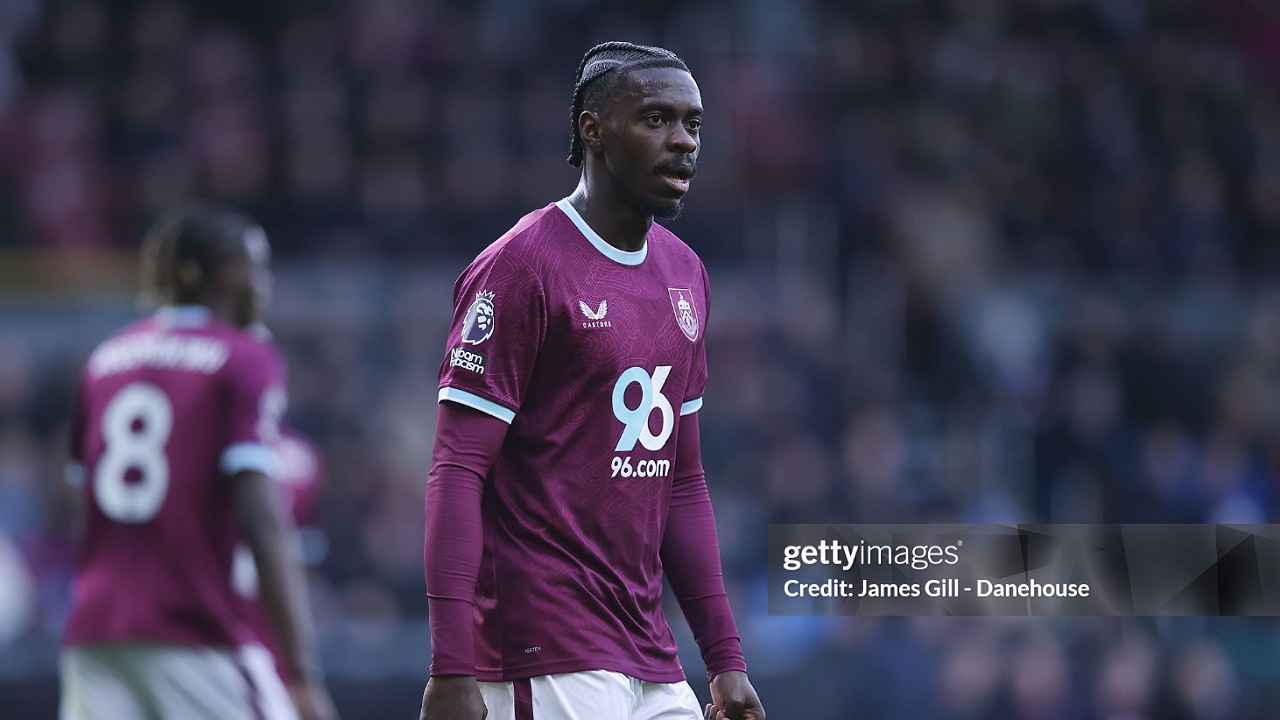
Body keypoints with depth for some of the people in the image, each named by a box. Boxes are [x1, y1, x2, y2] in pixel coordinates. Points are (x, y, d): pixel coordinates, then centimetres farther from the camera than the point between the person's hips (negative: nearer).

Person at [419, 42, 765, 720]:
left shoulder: (684, 275, 15)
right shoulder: (523, 266, -9)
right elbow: (457, 473, -14)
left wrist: (725, 657, 15)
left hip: (650, 660, 8)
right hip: (547, 660, -8)